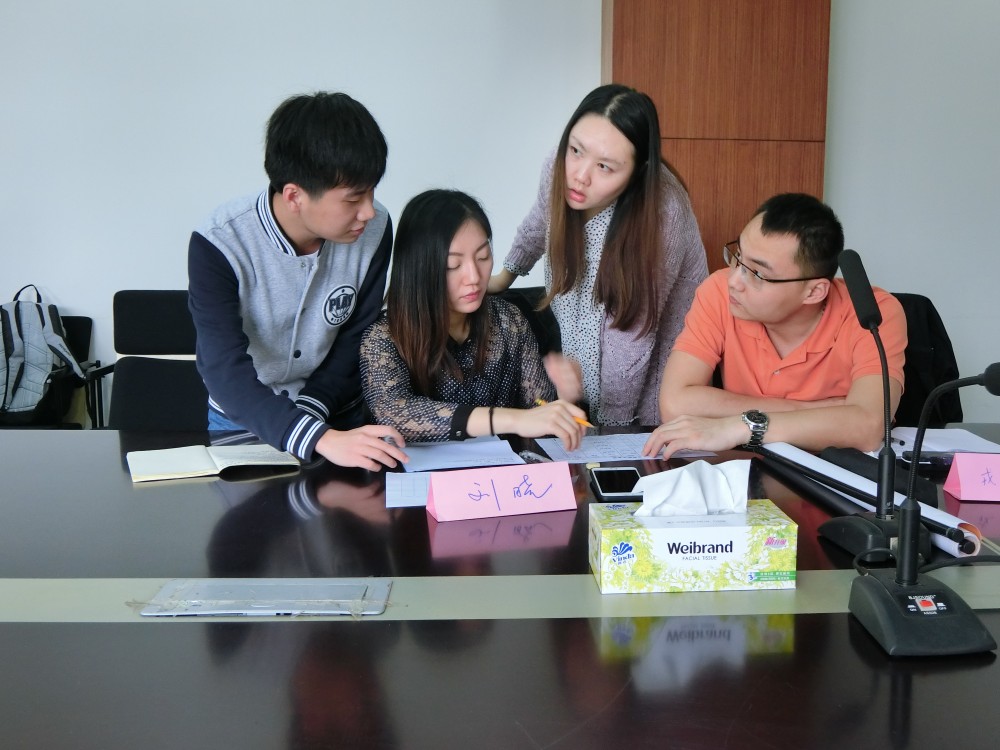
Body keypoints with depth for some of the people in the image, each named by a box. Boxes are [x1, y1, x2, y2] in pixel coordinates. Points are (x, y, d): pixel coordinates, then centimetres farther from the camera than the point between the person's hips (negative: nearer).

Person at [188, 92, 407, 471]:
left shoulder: (374, 230, -15)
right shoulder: (218, 245, -24)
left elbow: (356, 345, -6)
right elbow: (227, 373, -31)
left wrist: (309, 409, -20)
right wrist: (320, 439, -43)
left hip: (339, 417, 1)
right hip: (243, 420, -1)